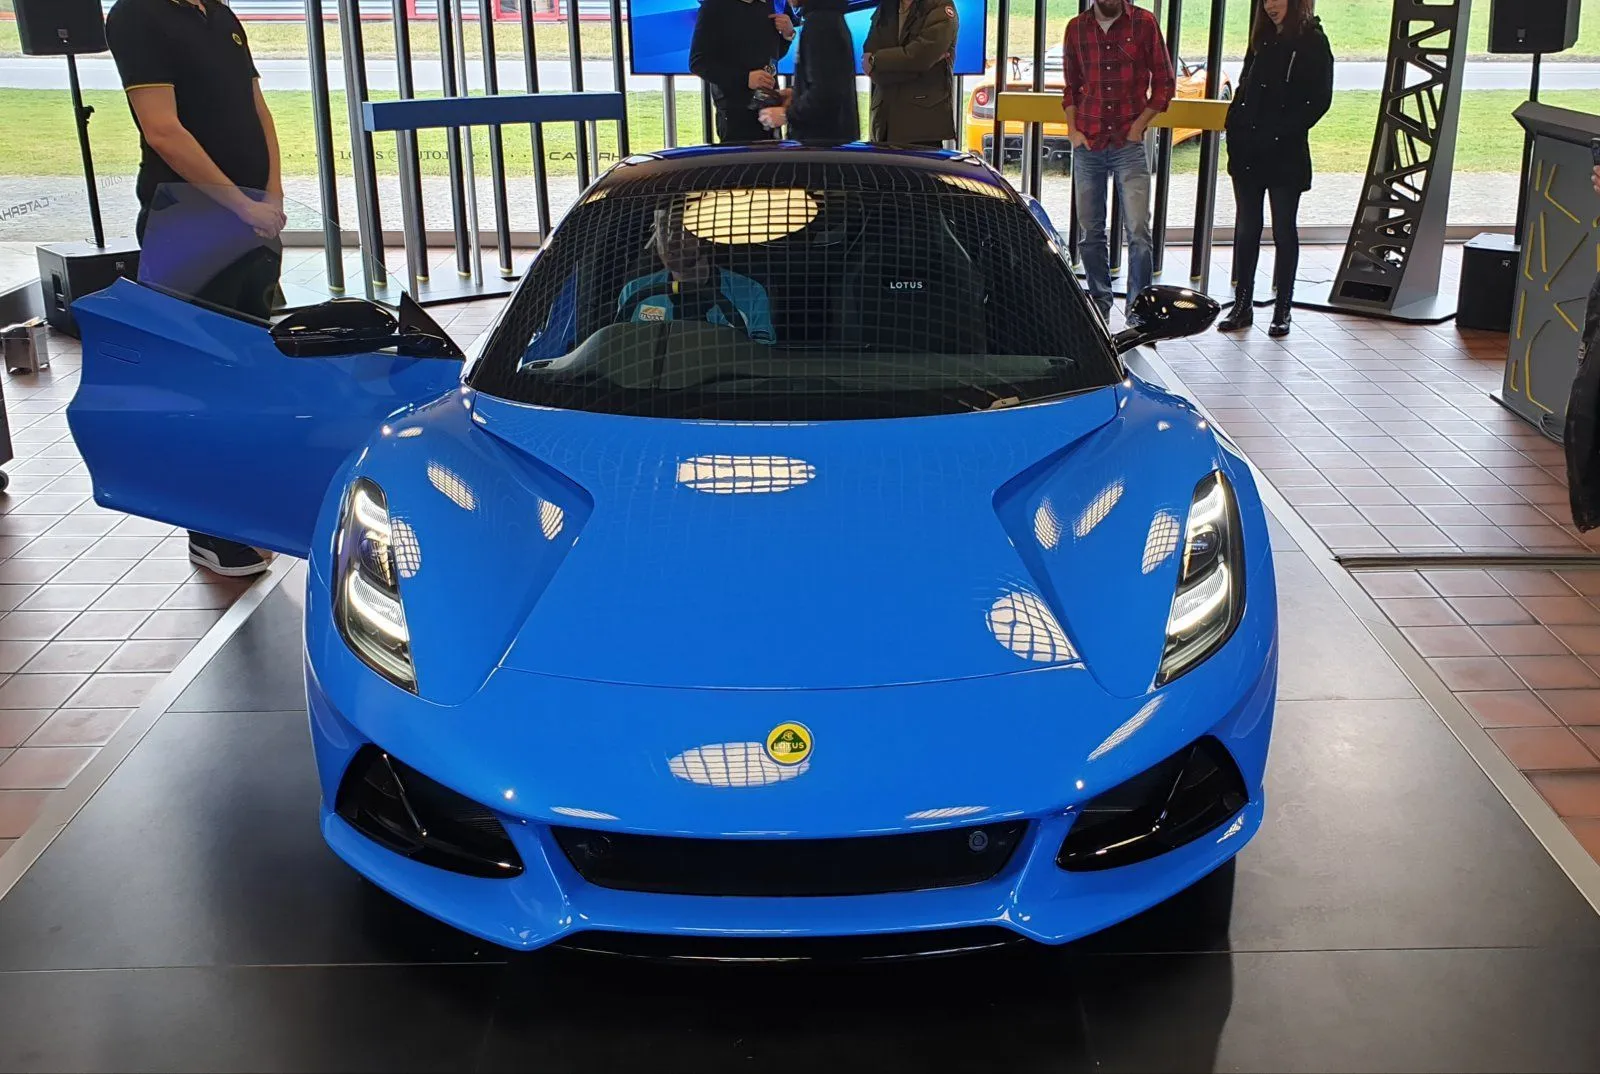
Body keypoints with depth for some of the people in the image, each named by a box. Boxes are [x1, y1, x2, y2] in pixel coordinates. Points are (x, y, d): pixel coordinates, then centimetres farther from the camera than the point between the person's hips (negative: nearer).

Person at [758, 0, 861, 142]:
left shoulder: (819, 21, -18)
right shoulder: (831, 17, 14)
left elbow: (825, 93, -25)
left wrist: (787, 115, -13)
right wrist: (796, 95, 14)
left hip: (824, 137, -10)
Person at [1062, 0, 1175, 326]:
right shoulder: (1077, 28, 9)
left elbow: (1165, 82, 3)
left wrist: (1139, 125, -5)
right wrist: (1073, 130, 4)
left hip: (1129, 144, -3)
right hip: (1088, 145, 3)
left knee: (1138, 231, -10)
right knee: (1089, 232, 7)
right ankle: (1099, 303, 21)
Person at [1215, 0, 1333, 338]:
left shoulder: (1312, 42, -5)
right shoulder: (1262, 40, 14)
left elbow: (1319, 101, -11)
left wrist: (1280, 134, -16)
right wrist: (1236, 128, 2)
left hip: (1285, 157, -6)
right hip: (1247, 154, 6)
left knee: (1284, 231, 3)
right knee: (1246, 230, 8)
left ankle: (1283, 311, 10)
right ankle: (1242, 306, 15)